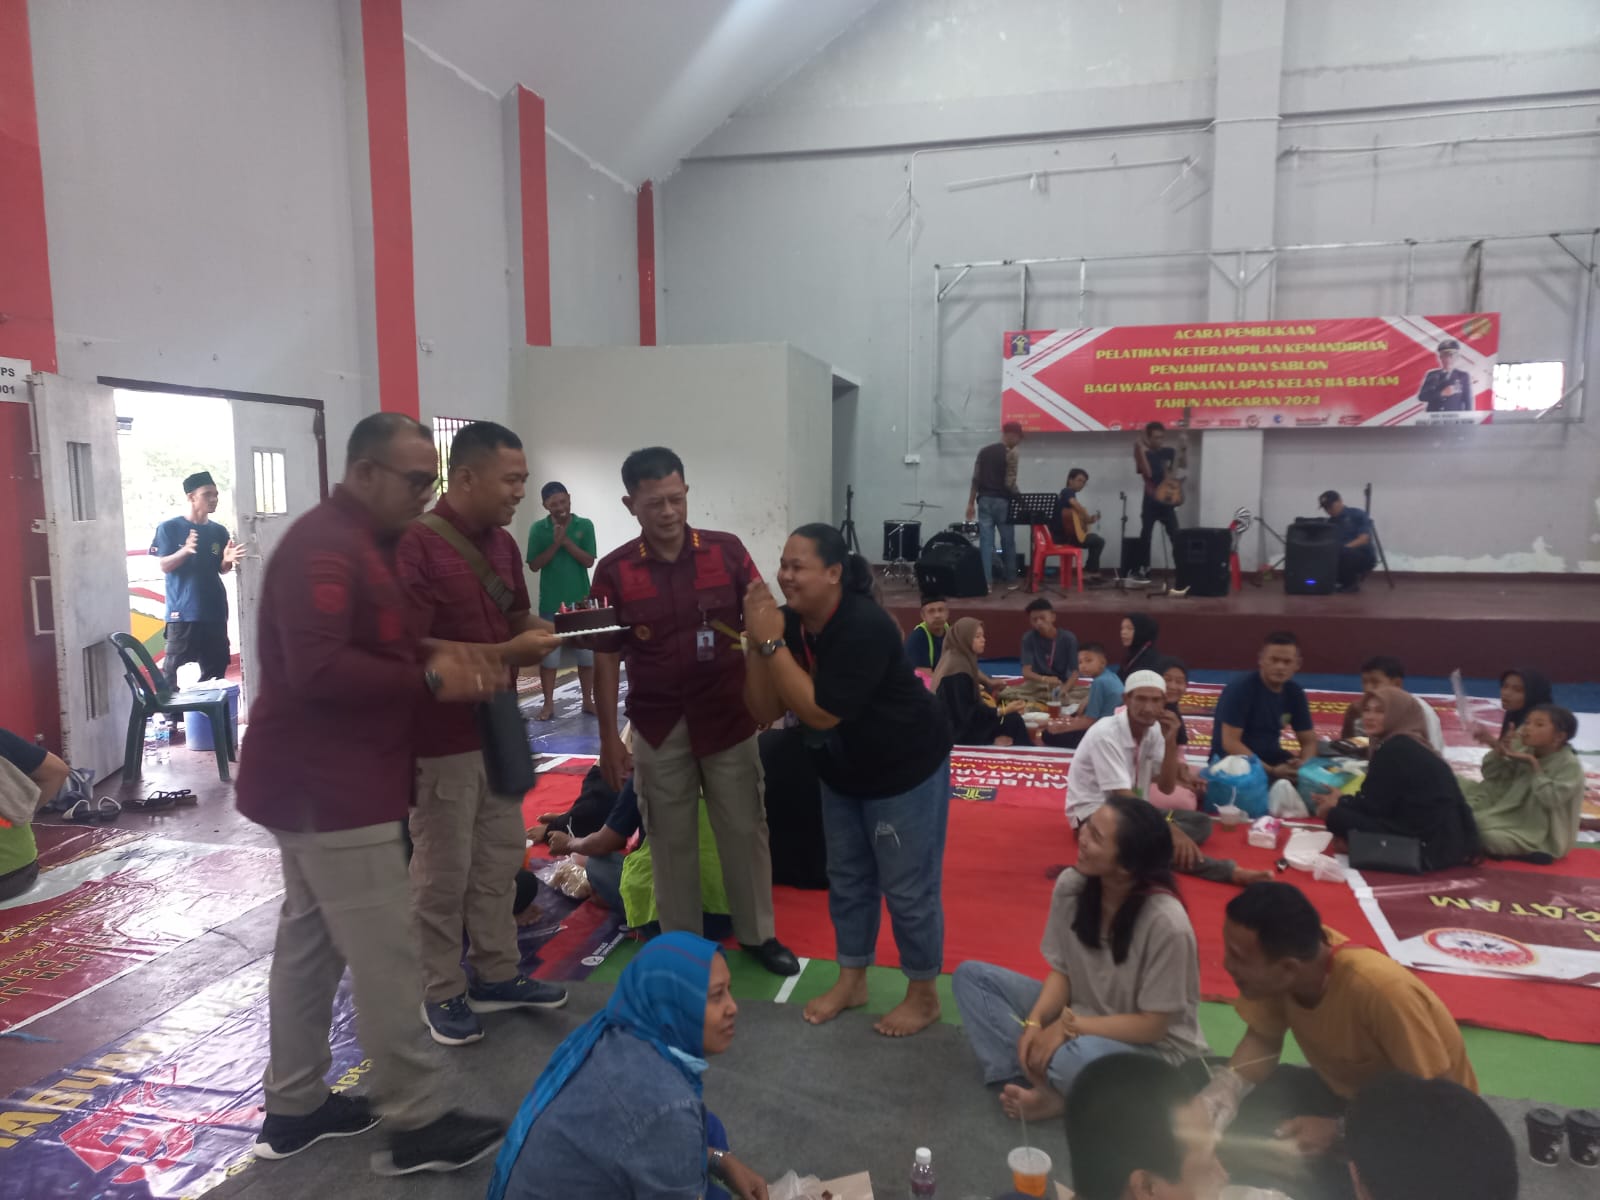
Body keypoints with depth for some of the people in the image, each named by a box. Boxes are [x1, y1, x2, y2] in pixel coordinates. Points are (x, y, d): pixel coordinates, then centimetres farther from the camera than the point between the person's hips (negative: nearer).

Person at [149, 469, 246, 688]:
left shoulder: (219, 531, 9)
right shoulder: (169, 528, -3)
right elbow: (164, 566, -7)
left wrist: (228, 560, -11)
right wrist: (185, 550, -24)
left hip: (215, 611, 4)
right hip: (182, 612, -4)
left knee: (216, 666, 8)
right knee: (172, 667, -6)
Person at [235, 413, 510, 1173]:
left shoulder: (364, 543, 16)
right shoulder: (324, 548, -19)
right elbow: (317, 670, -29)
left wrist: (444, 654, 3)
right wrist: (430, 678, -22)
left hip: (324, 782, 11)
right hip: (331, 788, -11)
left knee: (309, 944, 17)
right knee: (386, 957, -5)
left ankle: (294, 1106, 29)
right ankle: (416, 1127, 6)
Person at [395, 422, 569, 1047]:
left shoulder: (503, 543, 7)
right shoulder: (414, 543, -20)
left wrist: (547, 633, -4)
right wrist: (508, 654, -23)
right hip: (442, 740, -8)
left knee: (500, 858, 17)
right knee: (443, 871, 6)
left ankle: (497, 974, 33)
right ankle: (442, 993, 23)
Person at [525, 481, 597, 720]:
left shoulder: (585, 525, -1)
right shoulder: (538, 528, -1)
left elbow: (588, 561, -7)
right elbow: (534, 565, -5)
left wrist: (566, 540, -16)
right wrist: (555, 543, -16)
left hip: (580, 601, 0)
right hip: (550, 603, 0)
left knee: (586, 653, 6)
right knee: (548, 654, 3)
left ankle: (588, 700, 18)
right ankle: (549, 703, 13)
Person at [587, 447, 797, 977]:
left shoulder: (727, 551, -5)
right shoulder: (614, 570, -6)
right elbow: (606, 657, -2)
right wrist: (609, 738, -2)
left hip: (728, 717, 1)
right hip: (659, 727, 0)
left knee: (744, 830, 11)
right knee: (671, 839, 12)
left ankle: (758, 934, 30)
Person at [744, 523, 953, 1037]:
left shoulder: (864, 627, -31)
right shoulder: (791, 624, -11)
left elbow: (819, 712, -34)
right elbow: (766, 712, -12)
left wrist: (771, 643, -34)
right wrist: (757, 643, -25)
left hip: (905, 769, -7)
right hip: (842, 772, 7)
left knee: (907, 885, 5)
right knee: (847, 877, 18)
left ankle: (923, 994, 25)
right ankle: (851, 980, 37)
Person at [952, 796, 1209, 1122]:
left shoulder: (1166, 922, -28)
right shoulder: (1071, 885, -13)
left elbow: (1152, 1025, -20)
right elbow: (1061, 971, -2)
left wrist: (1069, 1027, -23)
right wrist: (1035, 1021, -19)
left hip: (1156, 1050, -6)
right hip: (1076, 1018, 6)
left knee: (1076, 1057, -40)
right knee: (972, 976, -4)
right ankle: (1040, 1079, -18)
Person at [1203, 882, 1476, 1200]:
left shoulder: (1383, 990, -38)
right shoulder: (1279, 971, -21)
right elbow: (1263, 1039, -4)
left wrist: (1340, 1131, -33)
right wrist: (1228, 1084, -24)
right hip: (1349, 1091, 6)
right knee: (1245, 1126, -15)